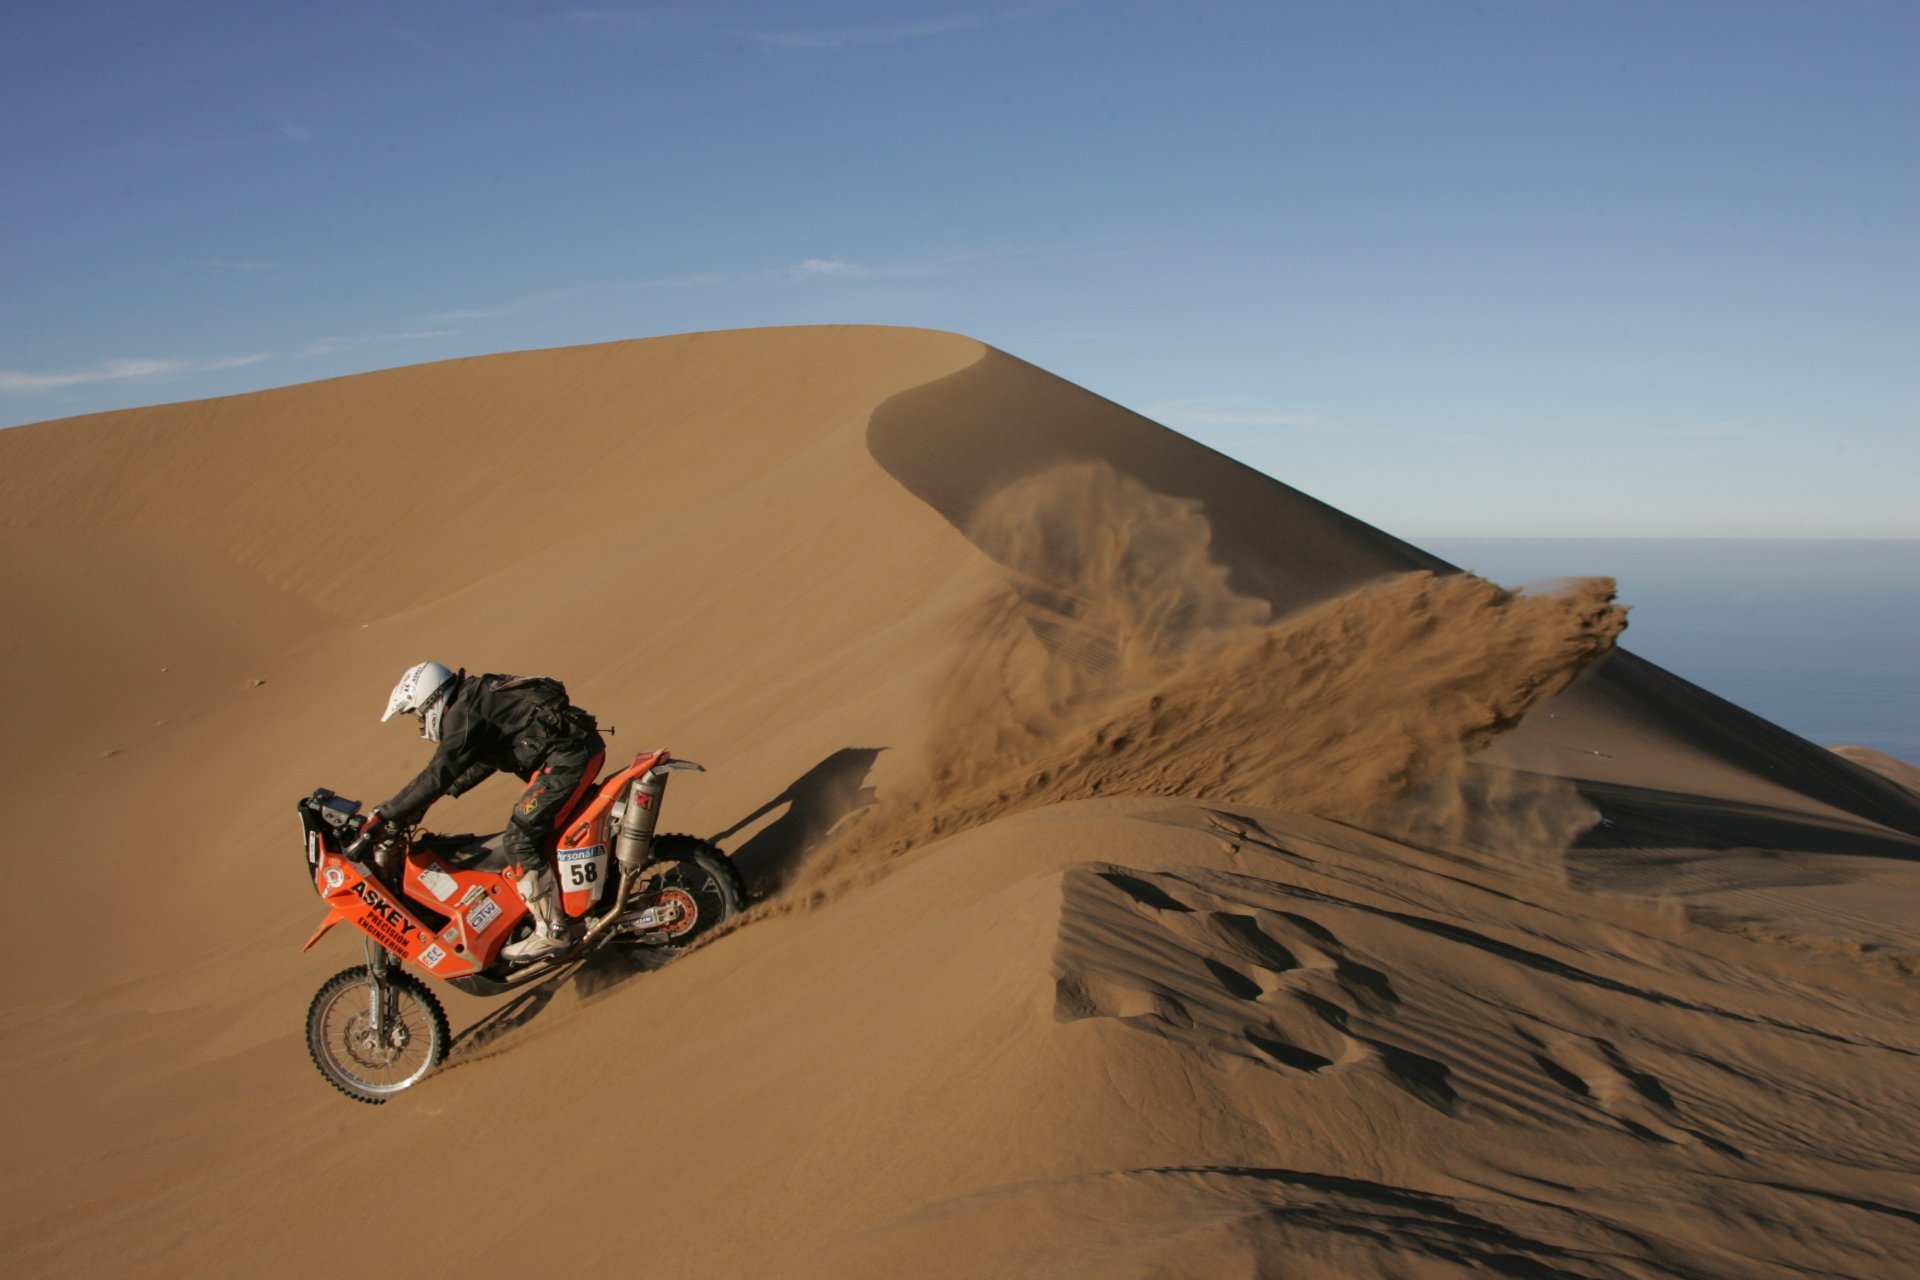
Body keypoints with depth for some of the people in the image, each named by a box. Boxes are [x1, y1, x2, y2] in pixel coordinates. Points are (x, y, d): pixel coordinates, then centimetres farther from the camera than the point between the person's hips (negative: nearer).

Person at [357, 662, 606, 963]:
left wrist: (383, 817, -14)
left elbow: (437, 776, -18)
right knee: (539, 826, 27)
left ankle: (553, 931, -4)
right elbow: (482, 763, 30)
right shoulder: (478, 700, 21)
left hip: (568, 756, -11)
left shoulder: (463, 714, -9)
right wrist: (417, 806, 29)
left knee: (518, 840, -9)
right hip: (581, 746, 11)